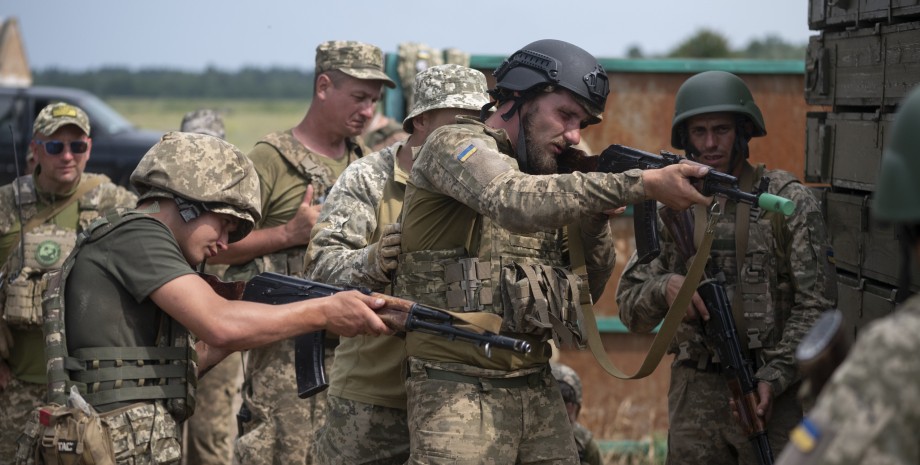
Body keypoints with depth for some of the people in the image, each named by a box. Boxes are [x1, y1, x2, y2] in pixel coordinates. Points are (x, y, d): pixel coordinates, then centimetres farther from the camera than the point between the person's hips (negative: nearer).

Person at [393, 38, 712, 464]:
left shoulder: (542, 179, 14)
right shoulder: (454, 144, -7)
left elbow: (589, 288, 15)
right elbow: (517, 202, -28)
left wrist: (594, 212, -3)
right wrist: (642, 183, -31)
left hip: (537, 390, 7)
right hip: (460, 392, -7)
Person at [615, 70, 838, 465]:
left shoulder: (789, 202, -2)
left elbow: (816, 304, -5)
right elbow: (631, 310, 8)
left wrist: (774, 377, -14)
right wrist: (665, 287, -13)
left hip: (772, 391, -3)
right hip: (694, 394, 3)